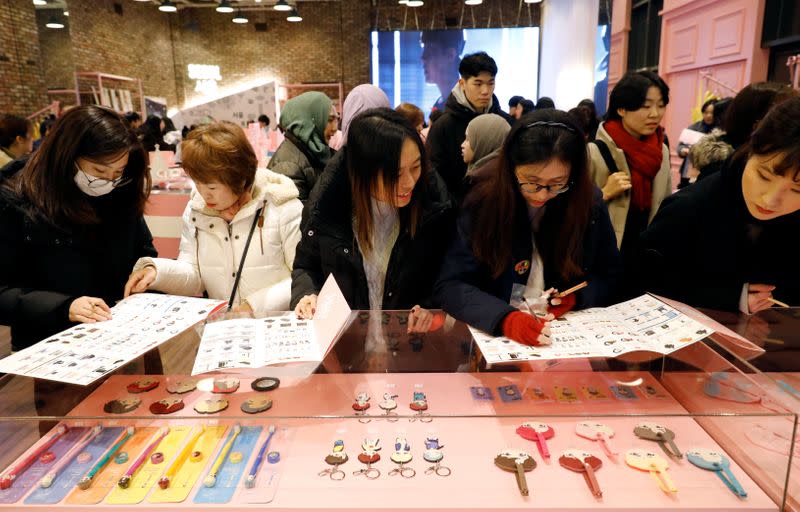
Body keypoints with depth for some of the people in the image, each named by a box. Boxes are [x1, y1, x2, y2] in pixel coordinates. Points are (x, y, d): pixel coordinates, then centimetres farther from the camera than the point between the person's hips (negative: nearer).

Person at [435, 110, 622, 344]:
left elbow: (609, 278, 8)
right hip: (493, 332, -2)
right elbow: (450, 285, -15)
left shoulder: (589, 202, -5)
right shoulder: (483, 200, -13)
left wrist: (575, 297, -11)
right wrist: (504, 318, -30)